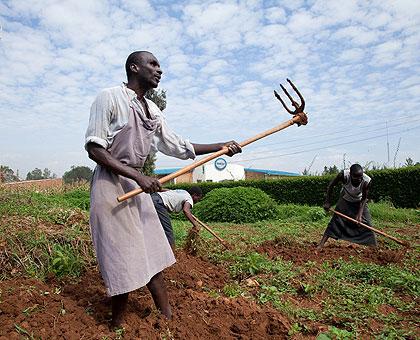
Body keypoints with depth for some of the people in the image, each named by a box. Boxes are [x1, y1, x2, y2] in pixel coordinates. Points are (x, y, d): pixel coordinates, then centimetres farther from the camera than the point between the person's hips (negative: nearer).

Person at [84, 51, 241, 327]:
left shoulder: (153, 111, 12)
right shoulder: (110, 98, -9)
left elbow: (178, 146, 15)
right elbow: (94, 148, -15)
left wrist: (220, 147, 7)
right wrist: (138, 176, -22)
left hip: (139, 187, 7)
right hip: (111, 185, -7)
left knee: (152, 255, 10)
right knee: (123, 262, -1)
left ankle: (168, 317, 22)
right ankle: (117, 328, 20)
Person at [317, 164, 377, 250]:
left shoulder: (366, 181, -33)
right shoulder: (344, 175, -36)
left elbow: (364, 198, -19)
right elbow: (331, 185, -17)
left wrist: (359, 214, -29)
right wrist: (327, 202, -16)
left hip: (359, 202, 1)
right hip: (345, 201, -1)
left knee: (366, 223, -6)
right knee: (335, 221, -6)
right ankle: (321, 244, -6)